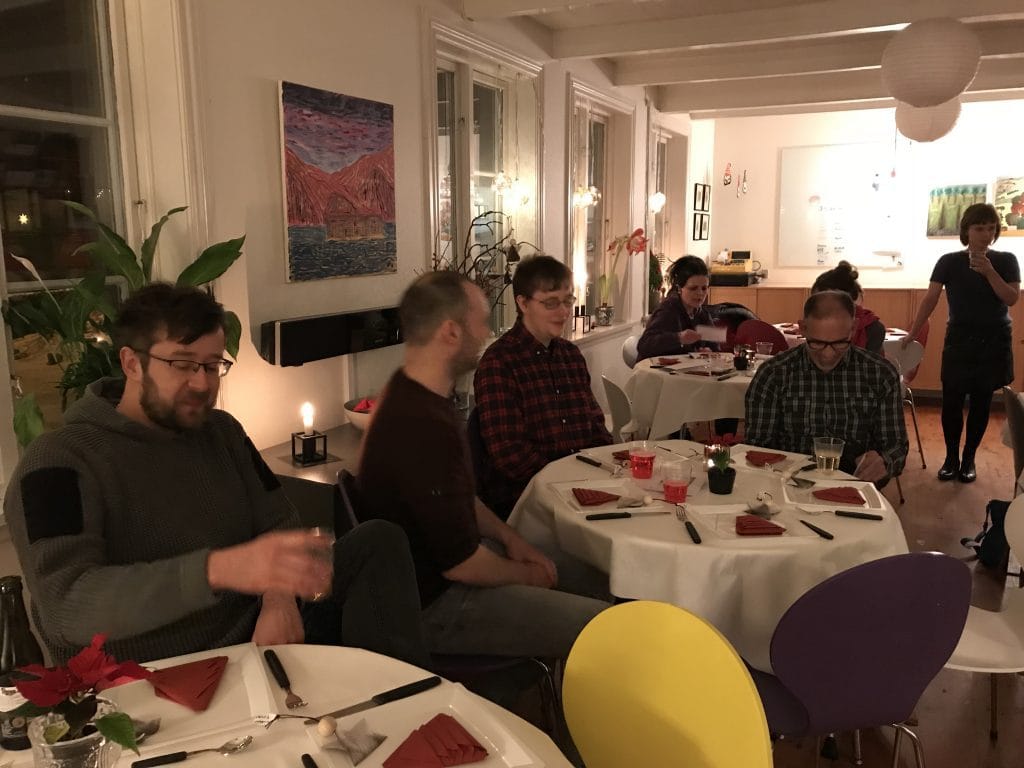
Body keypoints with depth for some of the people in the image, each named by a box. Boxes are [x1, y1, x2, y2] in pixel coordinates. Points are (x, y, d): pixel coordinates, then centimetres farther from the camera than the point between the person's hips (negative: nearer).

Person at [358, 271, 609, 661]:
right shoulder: (422, 427, -31)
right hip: (435, 605, -10)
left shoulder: (413, 395, 4)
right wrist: (526, 576, -6)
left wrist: (508, 537, 5)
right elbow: (459, 564, -25)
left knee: (596, 580, 16)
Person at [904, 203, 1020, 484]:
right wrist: (912, 333, -13)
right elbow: (930, 299, -6)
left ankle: (969, 459, 19)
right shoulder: (949, 262, 0)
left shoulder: (1005, 261, 3)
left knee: (981, 402, 5)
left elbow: (1012, 298, -7)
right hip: (959, 340, -1)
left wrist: (988, 272, -20)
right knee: (952, 400, -4)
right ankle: (951, 458, 12)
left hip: (994, 342, 1)